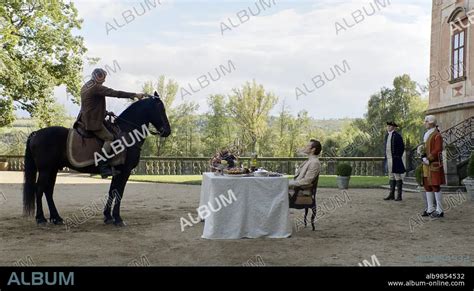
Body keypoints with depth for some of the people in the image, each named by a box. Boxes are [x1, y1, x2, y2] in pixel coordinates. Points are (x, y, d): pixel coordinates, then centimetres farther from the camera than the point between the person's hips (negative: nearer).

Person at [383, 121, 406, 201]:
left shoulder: (397, 136, -10)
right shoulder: (387, 135, 14)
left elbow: (402, 147, -9)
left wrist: (398, 157, -9)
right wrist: (386, 157, 13)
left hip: (395, 160, -8)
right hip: (388, 159, 8)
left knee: (397, 176, -4)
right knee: (391, 177, 12)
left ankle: (399, 196, 0)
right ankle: (391, 195, 17)